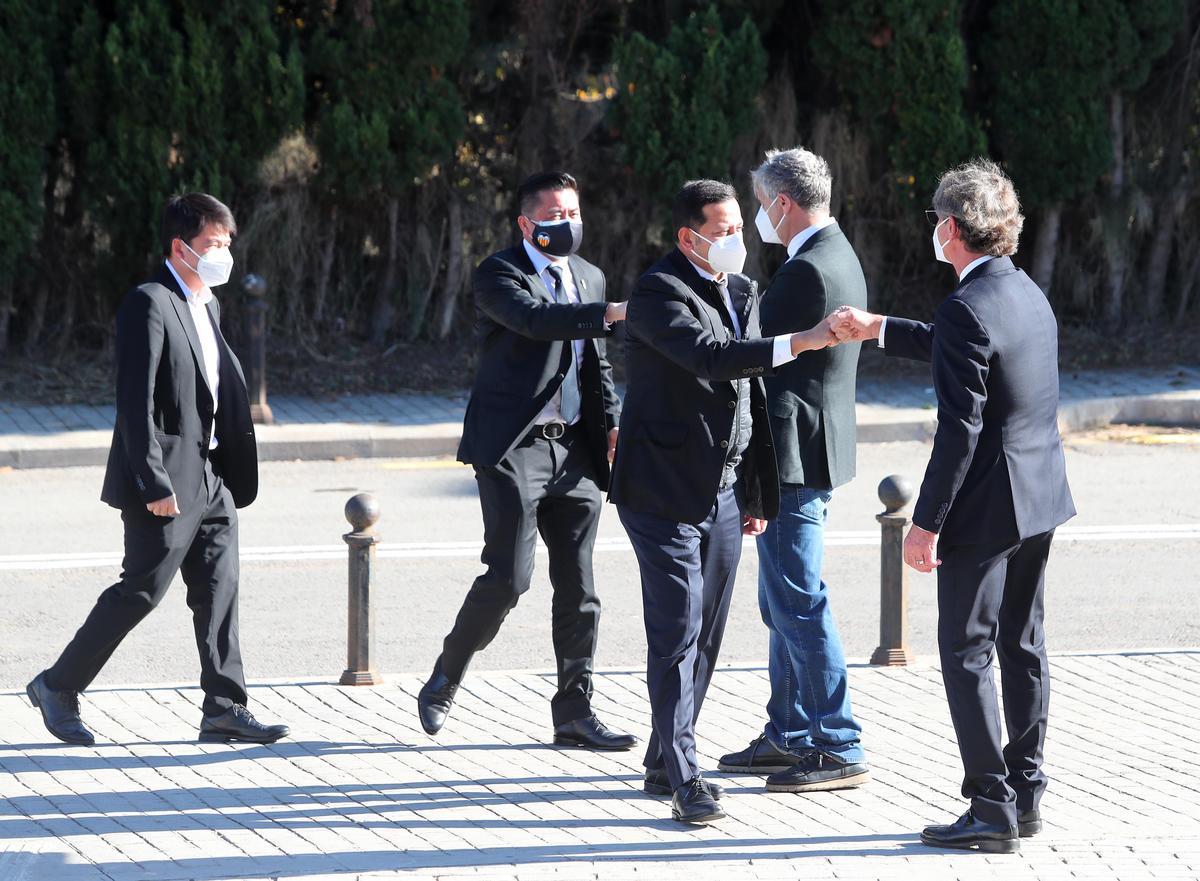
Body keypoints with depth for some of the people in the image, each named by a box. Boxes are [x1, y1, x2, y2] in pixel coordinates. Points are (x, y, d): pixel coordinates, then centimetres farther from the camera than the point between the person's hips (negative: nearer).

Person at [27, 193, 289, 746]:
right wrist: (154, 485, -23)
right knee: (142, 589, -4)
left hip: (211, 479, 9)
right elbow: (136, 403, -19)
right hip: (167, 480, -9)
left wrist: (234, 476, 16)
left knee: (218, 591, 5)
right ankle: (58, 687, 8)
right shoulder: (150, 305, -14)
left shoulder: (205, 306, 16)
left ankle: (224, 710, 7)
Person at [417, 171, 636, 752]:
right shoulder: (499, 274, -6)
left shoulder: (588, 278, 17)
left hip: (574, 449, 6)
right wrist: (609, 313, -34)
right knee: (508, 577, -12)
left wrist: (611, 423, 8)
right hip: (514, 445, -6)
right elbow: (535, 319, -26)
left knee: (578, 586, 4)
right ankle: (443, 683, 7)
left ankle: (574, 714, 9)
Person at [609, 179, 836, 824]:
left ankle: (664, 762, 23)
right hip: (665, 494, -8)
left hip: (723, 494, 8)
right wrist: (798, 343, -39)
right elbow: (709, 357, -31)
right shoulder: (658, 293, -13)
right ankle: (682, 780, -11)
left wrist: (756, 494, 18)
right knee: (676, 635, -10)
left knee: (706, 635, 12)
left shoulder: (743, 293, 12)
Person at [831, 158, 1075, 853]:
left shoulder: (967, 309, -20)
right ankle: (1026, 795, 19)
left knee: (968, 653, -2)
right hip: (1042, 499, 9)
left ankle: (992, 809, -3)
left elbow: (959, 430, -22)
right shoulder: (1029, 295, 8)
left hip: (986, 507, -9)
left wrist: (927, 523, -17)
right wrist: (878, 329, 34)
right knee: (1023, 645, 15)